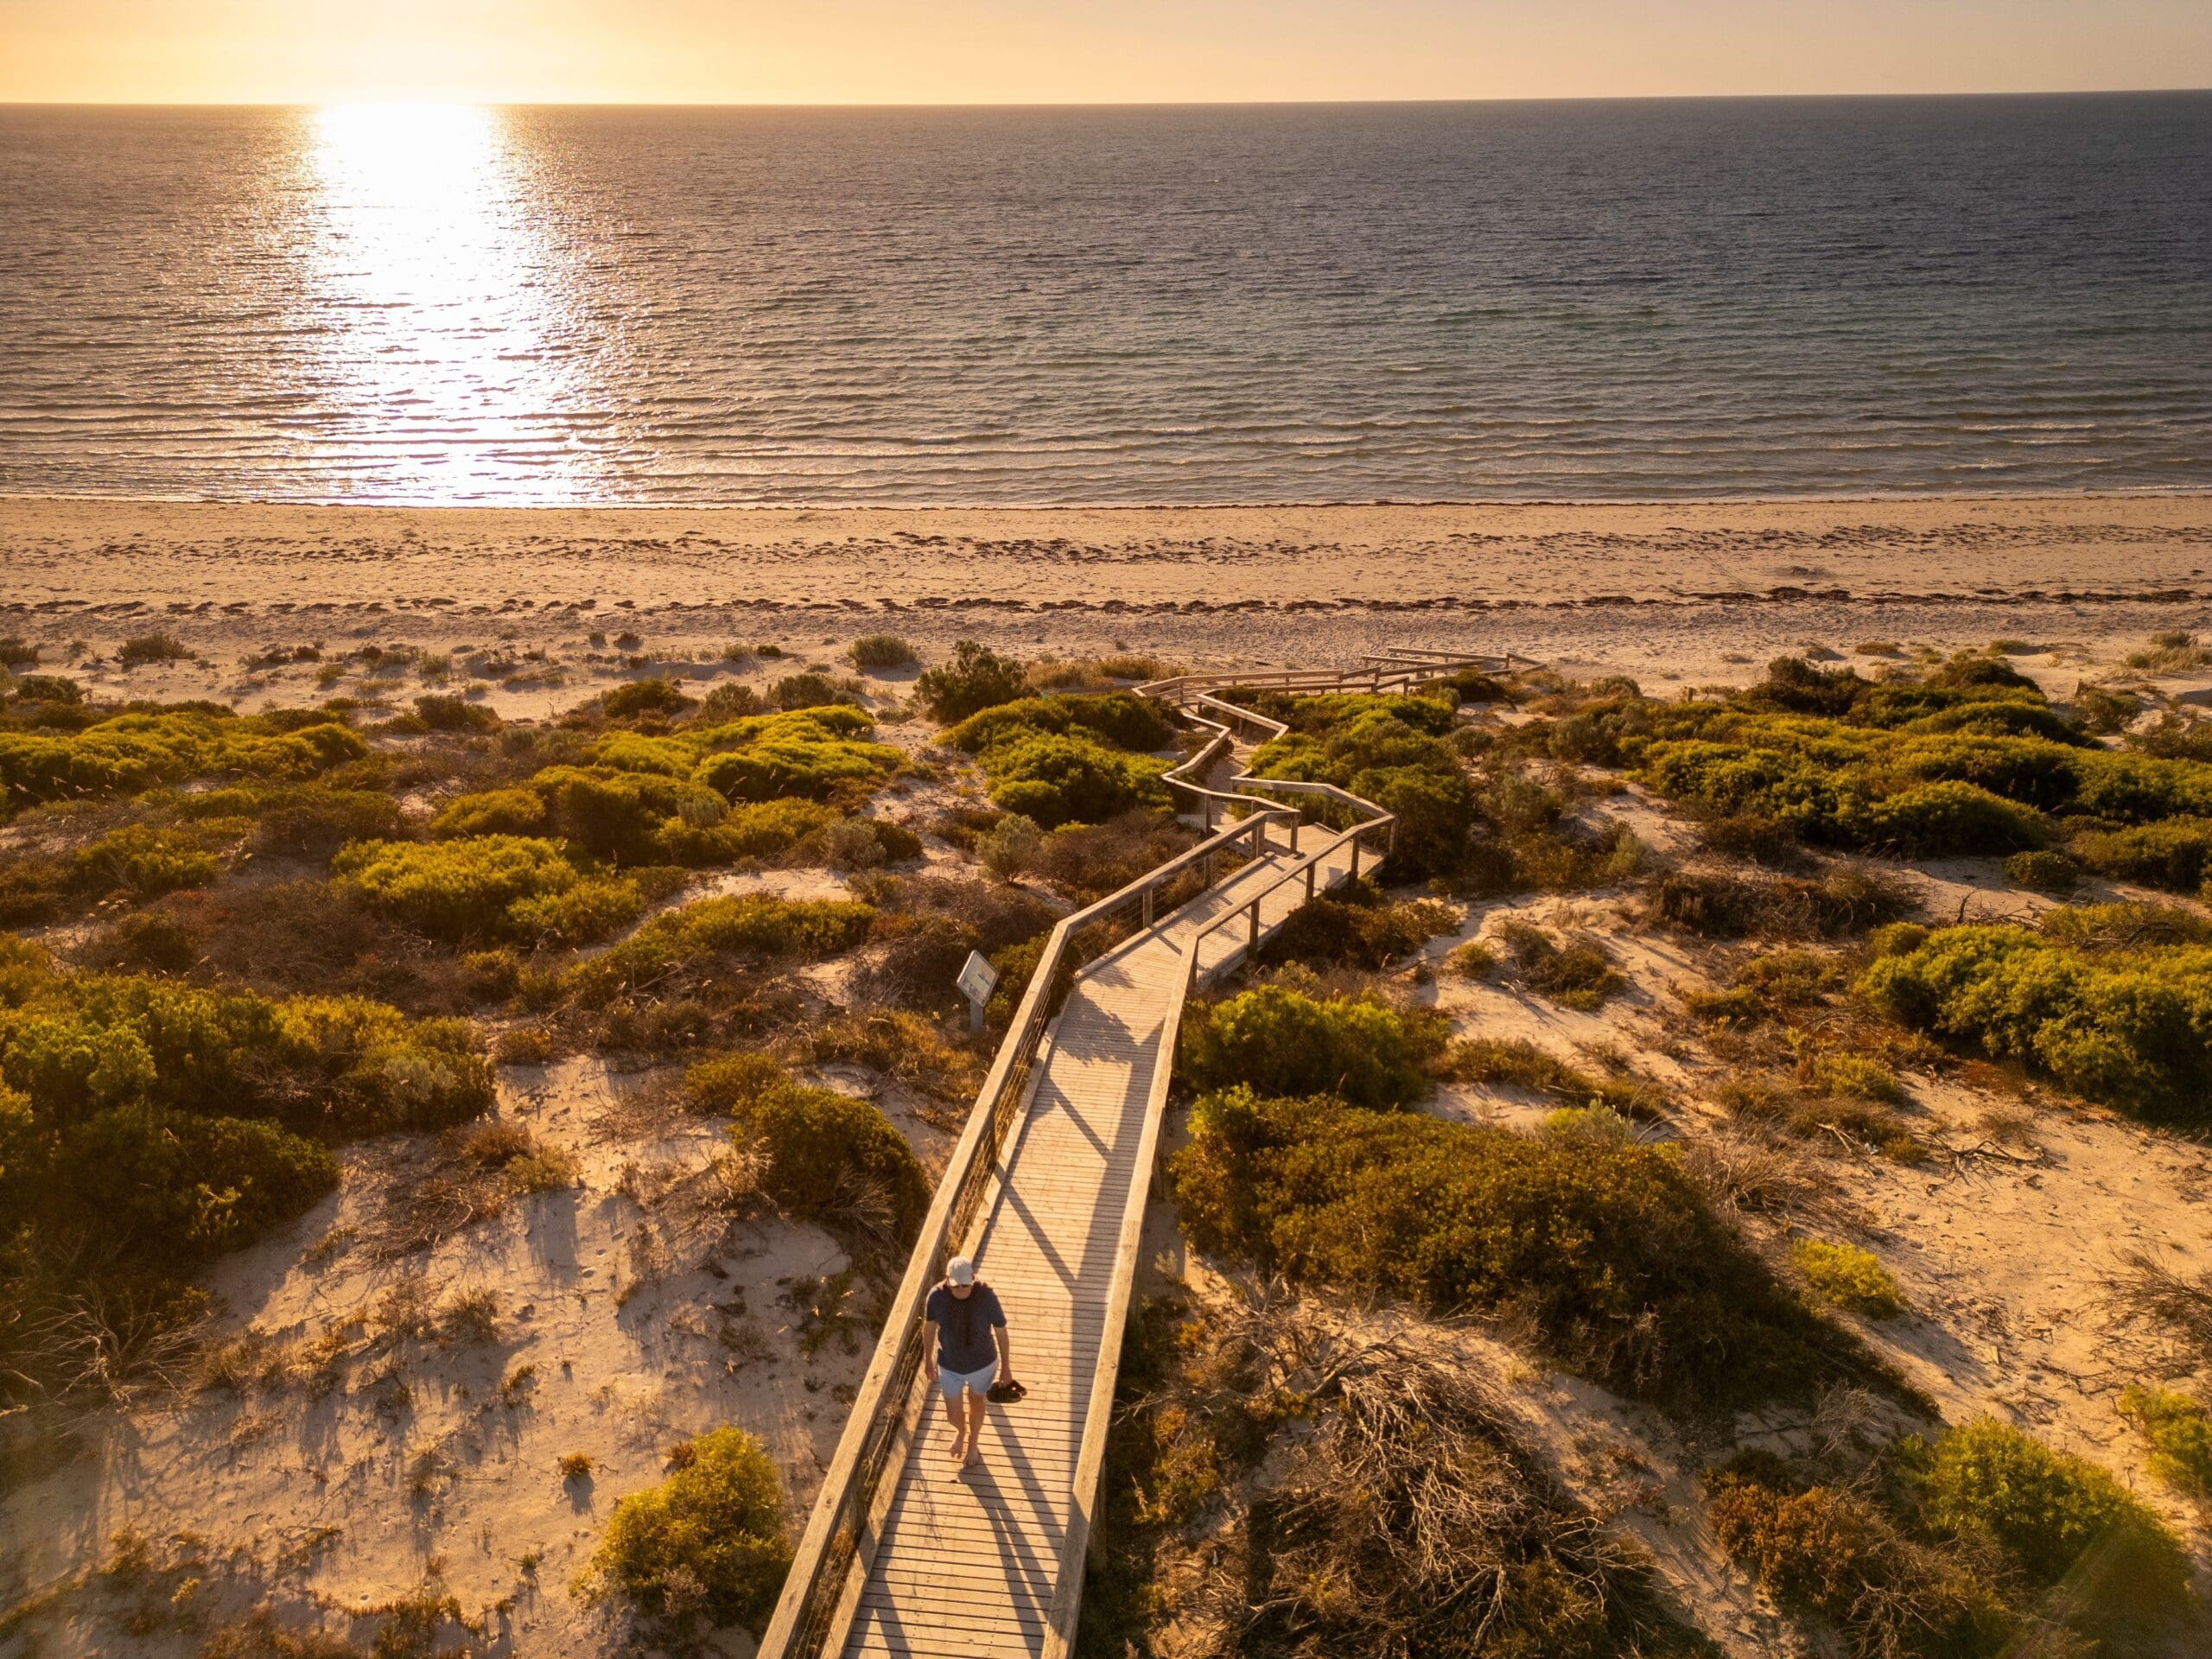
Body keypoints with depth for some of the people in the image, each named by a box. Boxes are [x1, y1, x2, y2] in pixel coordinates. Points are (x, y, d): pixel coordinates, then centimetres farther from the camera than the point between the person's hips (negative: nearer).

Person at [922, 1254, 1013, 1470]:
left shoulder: (987, 1297, -32)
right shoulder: (937, 1296, -28)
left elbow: (1001, 1332, -16)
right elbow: (929, 1327, -8)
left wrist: (1006, 1367, -4)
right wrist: (928, 1360, 6)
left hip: (982, 1362, -1)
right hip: (950, 1365, 1)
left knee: (975, 1401, 27)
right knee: (953, 1415, 18)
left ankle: (973, 1442, 58)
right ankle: (961, 1430, 57)